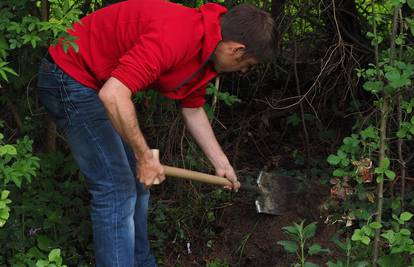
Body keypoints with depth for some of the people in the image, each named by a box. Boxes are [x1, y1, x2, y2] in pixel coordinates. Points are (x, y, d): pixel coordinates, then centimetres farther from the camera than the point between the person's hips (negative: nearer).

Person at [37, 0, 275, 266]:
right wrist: (145, 156, -27)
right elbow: (112, 94, -37)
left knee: (136, 182, 16)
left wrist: (221, 163, 20)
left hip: (99, 83, 10)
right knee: (117, 190, -11)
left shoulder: (205, 53, 1)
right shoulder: (176, 36, -31)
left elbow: (193, 111, 17)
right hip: (71, 77, -10)